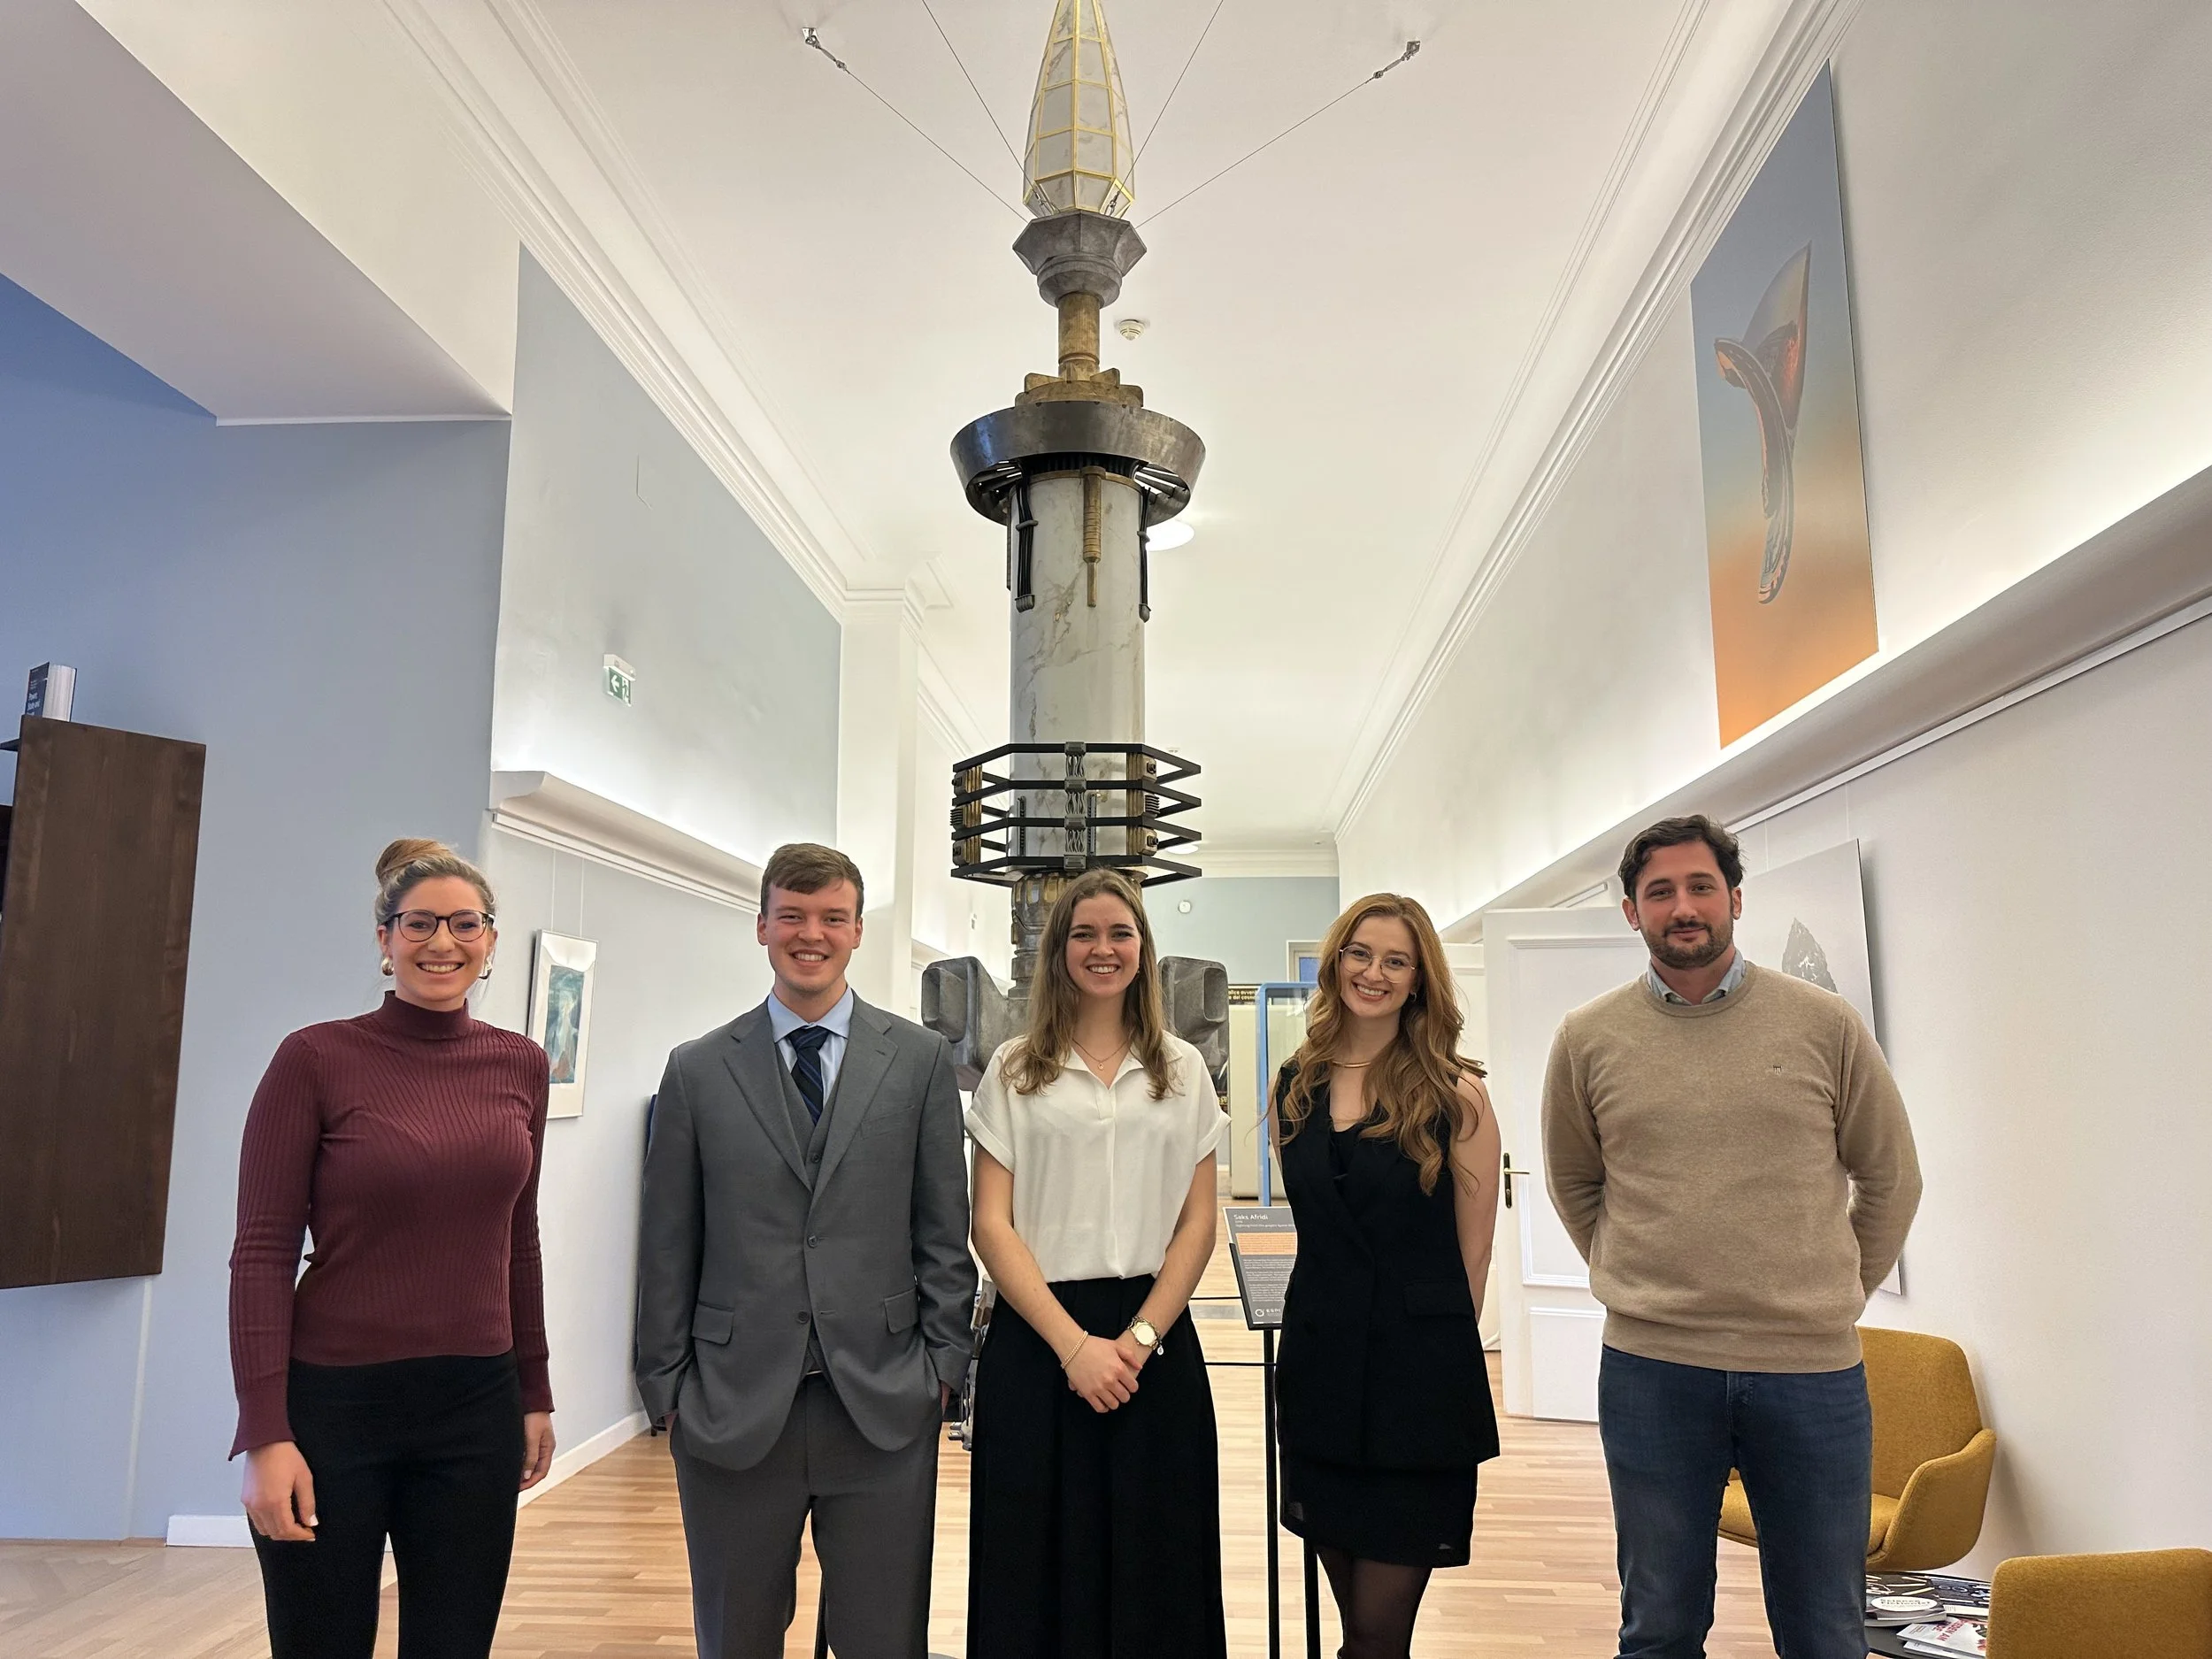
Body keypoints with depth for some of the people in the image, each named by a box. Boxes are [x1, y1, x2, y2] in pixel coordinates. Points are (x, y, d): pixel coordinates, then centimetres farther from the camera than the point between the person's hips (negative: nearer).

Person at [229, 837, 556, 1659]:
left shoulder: (520, 1065, 3)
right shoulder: (316, 1058, -9)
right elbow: (262, 1255, -9)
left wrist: (536, 1394, 12)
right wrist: (265, 1433, -12)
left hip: (475, 1410, 4)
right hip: (333, 1406, -3)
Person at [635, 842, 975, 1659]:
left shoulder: (920, 1059, 2)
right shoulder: (698, 1071, 3)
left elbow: (945, 1228, 4)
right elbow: (666, 1246, 4)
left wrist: (942, 1361, -1)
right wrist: (666, 1385, 2)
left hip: (885, 1405, 0)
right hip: (732, 1407, 1)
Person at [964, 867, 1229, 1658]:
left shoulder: (1182, 1069, 8)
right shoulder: (1014, 1070, 2)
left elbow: (1198, 1222, 5)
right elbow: (991, 1224, -3)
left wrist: (1140, 1338, -8)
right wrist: (1074, 1344, -12)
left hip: (1154, 1341, 1)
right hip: (1038, 1340, -1)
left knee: (1154, 1565, 7)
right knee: (1038, 1565, 6)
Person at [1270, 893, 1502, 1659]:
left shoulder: (1455, 1094, -8)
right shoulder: (1296, 1086, 4)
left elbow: (1474, 1250, -3)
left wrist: (1435, 1333, 2)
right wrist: (1335, 1315, 12)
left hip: (1420, 1374, -4)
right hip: (1318, 1369, 4)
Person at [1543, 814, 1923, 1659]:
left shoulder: (1823, 1023, -1)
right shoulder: (1588, 1038, 1)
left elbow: (1890, 1177, 10)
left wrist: (1836, 1295, 9)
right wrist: (1643, 1283, 8)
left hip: (1813, 1368, 0)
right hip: (1650, 1368, 0)